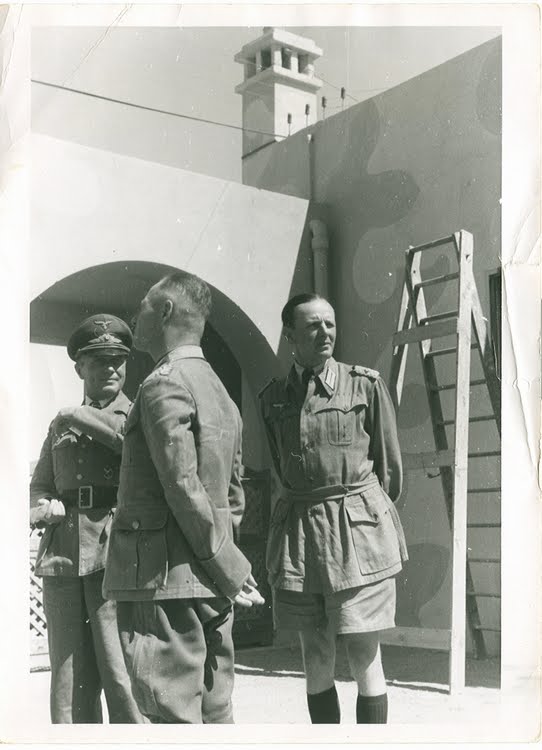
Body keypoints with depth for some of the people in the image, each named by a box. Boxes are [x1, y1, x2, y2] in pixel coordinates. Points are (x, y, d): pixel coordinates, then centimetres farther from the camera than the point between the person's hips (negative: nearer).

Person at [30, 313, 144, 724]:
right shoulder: (62, 423, 22)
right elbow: (39, 485, 25)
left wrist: (87, 418, -7)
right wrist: (44, 507, 3)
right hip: (63, 552, 4)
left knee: (121, 676, -8)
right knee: (69, 681, 5)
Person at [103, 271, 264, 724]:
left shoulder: (164, 384, -12)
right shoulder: (221, 393, 17)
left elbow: (184, 488, -19)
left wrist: (231, 570, -11)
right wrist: (228, 571, 18)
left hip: (163, 583, -9)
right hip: (210, 590, 9)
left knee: (175, 718, -4)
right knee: (215, 713, 13)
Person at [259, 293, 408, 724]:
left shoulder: (366, 384, -1)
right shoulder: (273, 397, 8)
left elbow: (390, 467, 6)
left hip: (359, 532, -3)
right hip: (299, 531, 3)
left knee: (364, 660, 0)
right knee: (316, 661, 9)